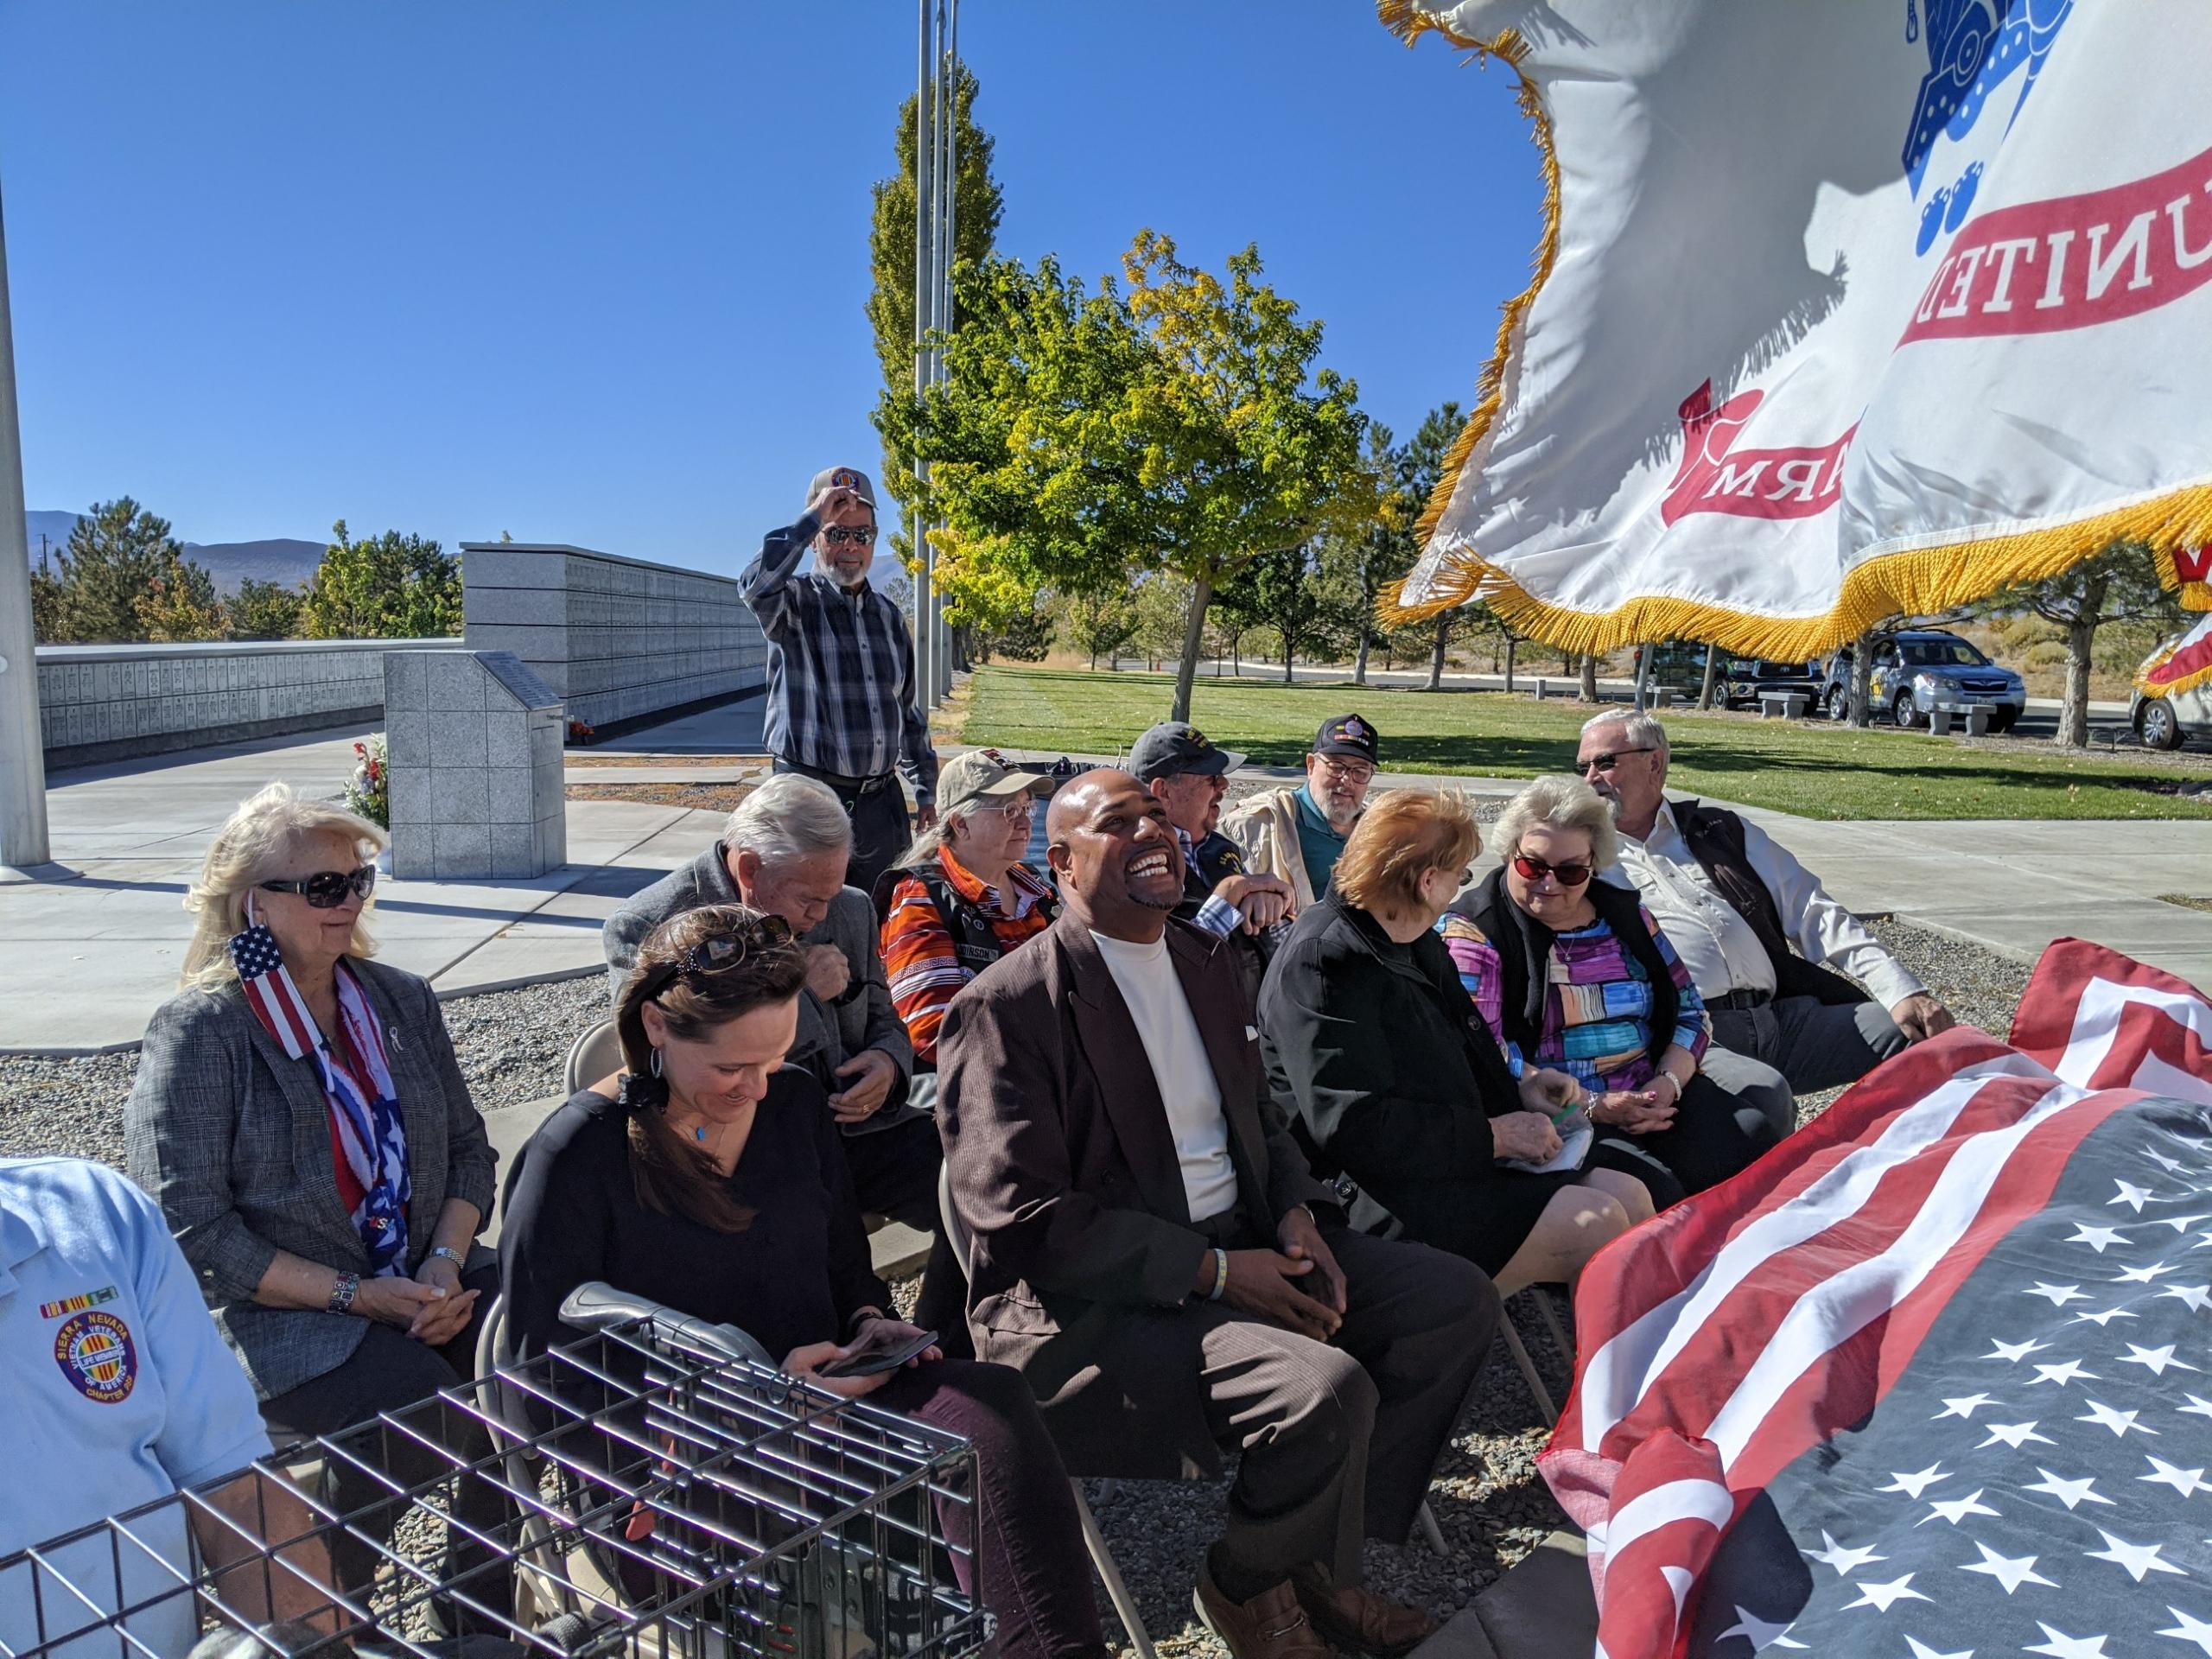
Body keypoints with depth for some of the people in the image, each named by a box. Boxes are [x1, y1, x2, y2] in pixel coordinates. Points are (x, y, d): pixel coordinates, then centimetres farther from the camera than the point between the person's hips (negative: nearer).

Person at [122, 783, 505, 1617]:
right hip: (278, 1314, -5)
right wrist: (352, 1294, -17)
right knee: (417, 1406, -28)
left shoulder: (404, 1001, 9)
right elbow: (190, 1226, -12)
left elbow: (468, 1147, 10)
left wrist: (445, 1264, -8)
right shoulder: (198, 1032, -7)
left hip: (425, 1278, 5)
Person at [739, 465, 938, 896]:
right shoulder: (796, 602, -3)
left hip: (882, 800, 5)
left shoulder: (889, 616, 14)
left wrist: (926, 792, 16)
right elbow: (756, 584, -29)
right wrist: (814, 517, -21)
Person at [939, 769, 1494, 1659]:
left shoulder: (1206, 959, 11)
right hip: (1086, 1301, -8)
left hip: (1240, 1242, 8)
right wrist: (1215, 1273, -19)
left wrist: (1297, 1213, -1)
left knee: (1457, 1299, 0)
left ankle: (1322, 1555, 12)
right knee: (1327, 1387, -28)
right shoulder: (1006, 1006, -14)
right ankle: (1247, 1585, 6)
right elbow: (1026, 1220, -18)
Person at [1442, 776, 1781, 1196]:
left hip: (1654, 1097, 6)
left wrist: (1668, 1082, -4)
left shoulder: (1623, 912, 15)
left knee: (1752, 1137, -21)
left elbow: (1689, 1012, 18)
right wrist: (1592, 1107, -18)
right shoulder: (1471, 932, -2)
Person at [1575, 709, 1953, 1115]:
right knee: (1763, 1091, -34)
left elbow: (1813, 912, 16)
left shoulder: (1719, 831, 21)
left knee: (1921, 1031, -10)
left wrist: (1903, 992, 5)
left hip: (1781, 1018, 5)